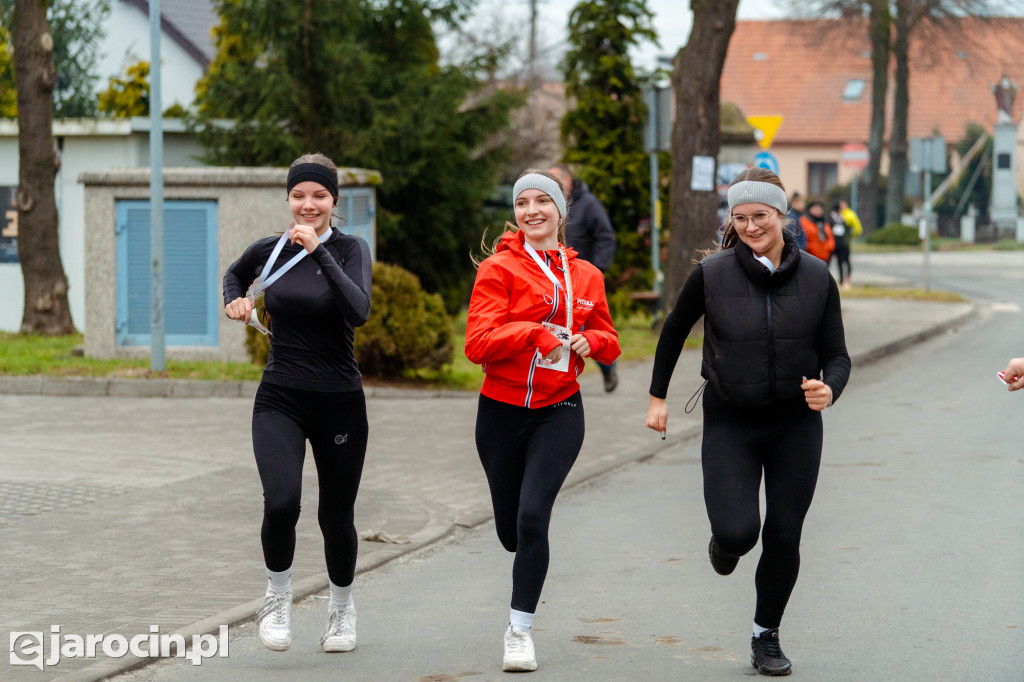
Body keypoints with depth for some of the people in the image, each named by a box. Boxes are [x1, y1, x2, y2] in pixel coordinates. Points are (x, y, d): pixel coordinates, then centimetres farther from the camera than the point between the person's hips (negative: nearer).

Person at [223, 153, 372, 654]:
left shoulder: (349, 249, -5)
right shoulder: (269, 251, 3)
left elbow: (359, 311, -24)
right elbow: (234, 273, 27)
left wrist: (318, 251, -27)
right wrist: (235, 300, 7)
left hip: (339, 402, -1)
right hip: (280, 401, 1)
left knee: (336, 517, 9)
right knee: (281, 502, -22)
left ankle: (342, 606, 37)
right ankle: (277, 598, 4)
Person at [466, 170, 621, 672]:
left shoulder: (586, 275, 7)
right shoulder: (499, 268, -4)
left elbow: (609, 343, 18)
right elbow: (478, 343, -14)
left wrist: (590, 340, -4)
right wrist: (535, 333, -25)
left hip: (559, 411, 0)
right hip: (502, 409, 0)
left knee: (532, 516, -17)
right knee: (510, 531, 9)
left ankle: (520, 629, -6)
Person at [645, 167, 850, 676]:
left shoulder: (816, 278, -4)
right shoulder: (712, 275, -8)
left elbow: (837, 354, 1)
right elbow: (674, 331, 8)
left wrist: (829, 389, -21)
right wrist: (657, 397, 12)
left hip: (796, 425, 2)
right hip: (730, 424, -1)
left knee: (783, 537, 1)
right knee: (738, 532, -16)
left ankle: (767, 636, 23)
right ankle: (724, 542, 23)